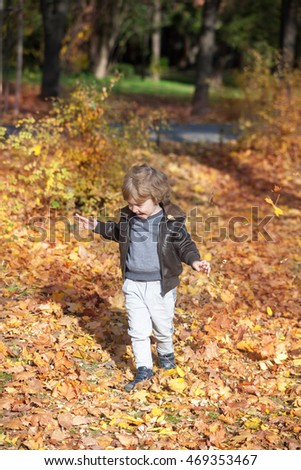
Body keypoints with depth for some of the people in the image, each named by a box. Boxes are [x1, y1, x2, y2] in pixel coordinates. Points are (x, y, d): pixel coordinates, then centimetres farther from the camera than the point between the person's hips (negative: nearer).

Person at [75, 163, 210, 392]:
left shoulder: (172, 221, -13)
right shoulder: (128, 217, -1)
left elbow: (184, 244, -4)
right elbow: (118, 232, 21)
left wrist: (195, 261, -21)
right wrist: (97, 226, 17)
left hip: (161, 285, -3)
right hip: (133, 284, 3)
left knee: (163, 327, 13)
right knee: (138, 330, 3)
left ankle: (166, 354, 42)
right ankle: (144, 369, 13)